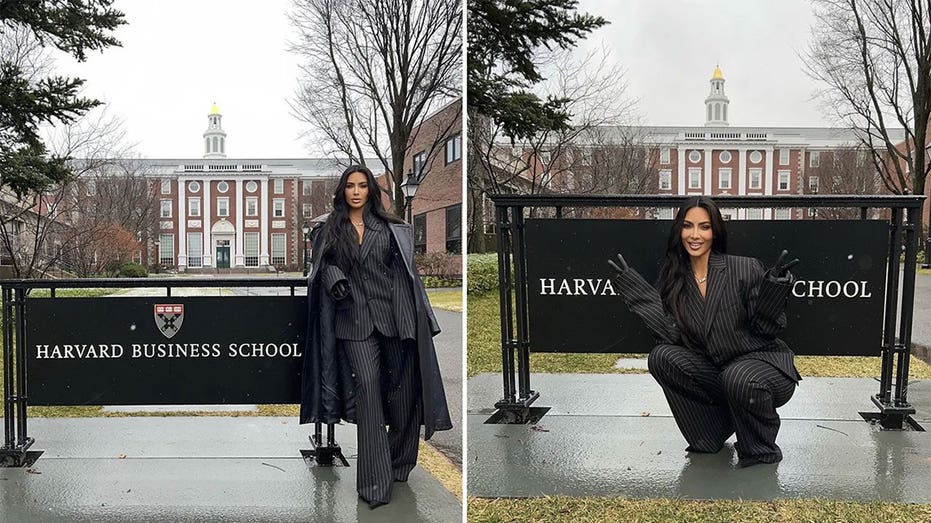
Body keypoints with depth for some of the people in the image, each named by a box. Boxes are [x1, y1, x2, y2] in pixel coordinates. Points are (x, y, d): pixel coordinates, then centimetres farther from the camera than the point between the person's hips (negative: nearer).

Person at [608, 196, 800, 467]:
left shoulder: (746, 269, -12)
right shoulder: (673, 278, 0)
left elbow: (765, 331, -11)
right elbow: (673, 334, -11)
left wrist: (772, 291, -29)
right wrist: (636, 289, -13)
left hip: (763, 362, -4)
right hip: (716, 372, 4)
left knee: (739, 380, -37)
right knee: (661, 357, -18)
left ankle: (762, 450, -5)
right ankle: (717, 428, 2)